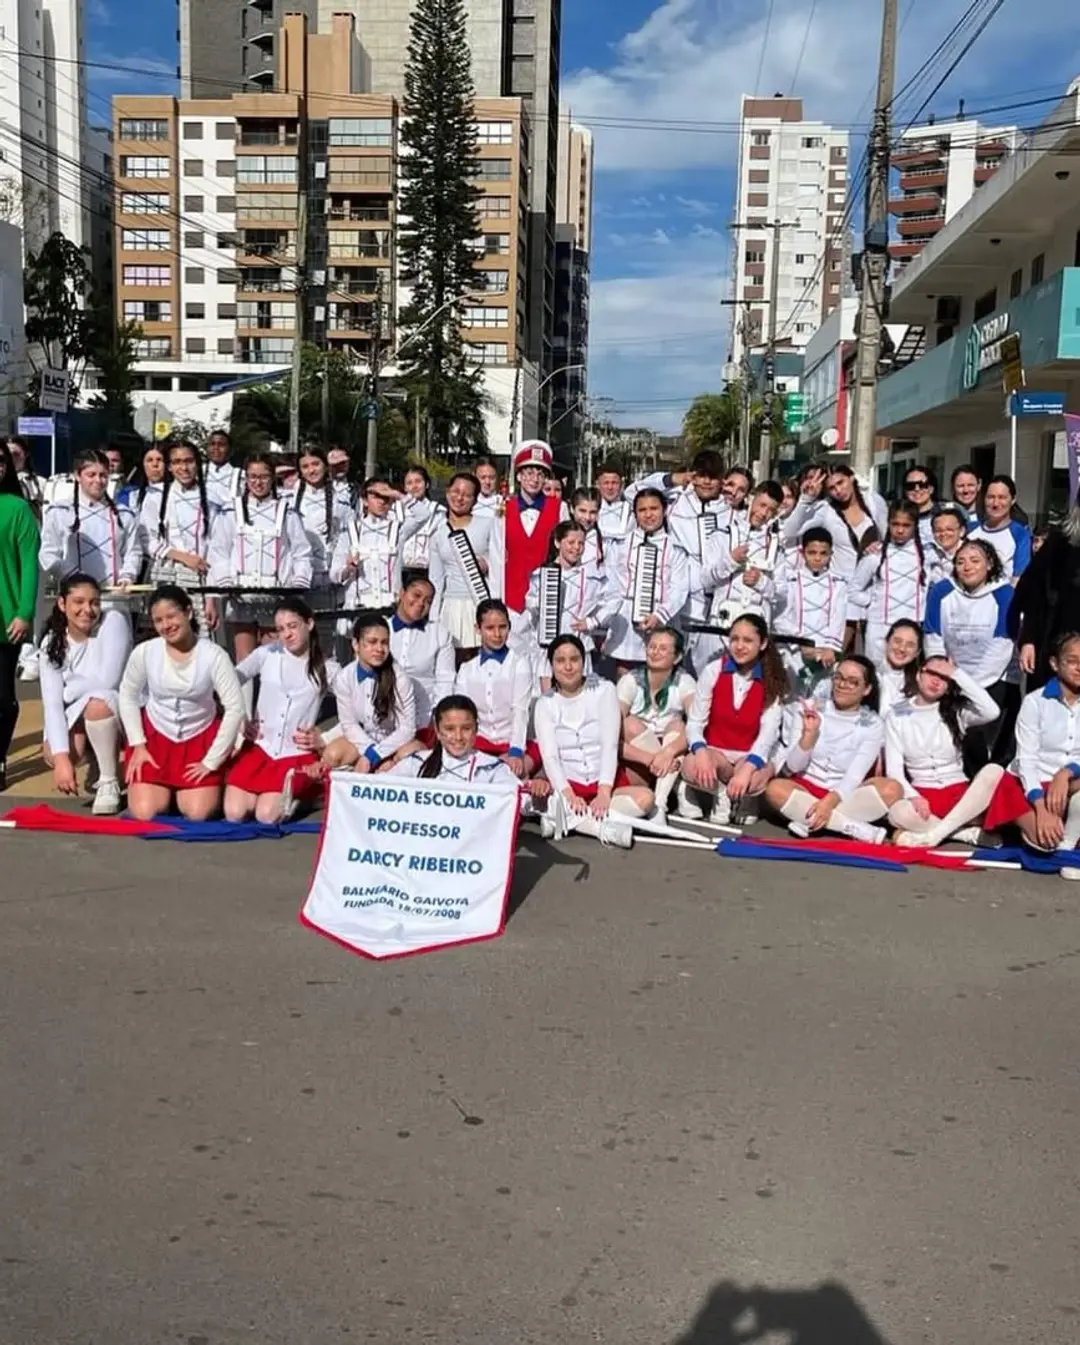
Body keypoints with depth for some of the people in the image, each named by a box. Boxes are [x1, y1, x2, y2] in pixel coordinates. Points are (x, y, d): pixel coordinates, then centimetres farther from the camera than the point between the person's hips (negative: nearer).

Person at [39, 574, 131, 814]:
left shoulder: (113, 622, -17)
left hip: (118, 708, -4)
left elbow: (108, 681, -25)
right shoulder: (52, 643, -6)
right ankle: (97, 759, 13)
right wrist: (61, 758, -28)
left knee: (95, 704, -36)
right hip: (78, 716, 4)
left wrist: (66, 691, -9)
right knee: (52, 756, -23)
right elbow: (51, 703, -15)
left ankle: (109, 783, -16)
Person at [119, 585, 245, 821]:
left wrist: (211, 762, -15)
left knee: (198, 814, -13)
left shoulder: (214, 655, -19)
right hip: (155, 736, 1)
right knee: (144, 813, -12)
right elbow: (128, 696, 1)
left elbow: (235, 708, -17)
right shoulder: (144, 652, -14)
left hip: (200, 738, -1)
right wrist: (138, 744, -6)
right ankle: (165, 789, 23)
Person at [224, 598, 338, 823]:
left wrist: (323, 740, -8)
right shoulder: (266, 654, -1)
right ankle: (258, 792, 18)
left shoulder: (328, 669, -3)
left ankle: (294, 792, 10)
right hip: (258, 746, 2)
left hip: (297, 754, -2)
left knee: (266, 816, -19)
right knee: (234, 813, -11)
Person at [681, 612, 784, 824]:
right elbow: (695, 723, -6)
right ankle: (720, 794, -1)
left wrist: (747, 768, -36)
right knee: (691, 767, -35)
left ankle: (744, 797, 2)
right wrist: (701, 751, -30)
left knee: (756, 778, -37)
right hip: (714, 751, 0)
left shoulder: (773, 682, -6)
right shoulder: (714, 671, -4)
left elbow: (769, 733, -17)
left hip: (751, 756, 0)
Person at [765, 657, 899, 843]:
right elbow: (793, 767, -8)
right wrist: (809, 733, -24)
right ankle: (861, 830, -31)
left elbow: (855, 775, -14)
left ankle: (808, 821, -27)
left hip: (843, 795, 0)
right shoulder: (810, 709, -3)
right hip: (805, 789, 0)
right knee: (775, 788, -33)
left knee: (891, 789, -26)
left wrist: (830, 802, -31)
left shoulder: (873, 725, -2)